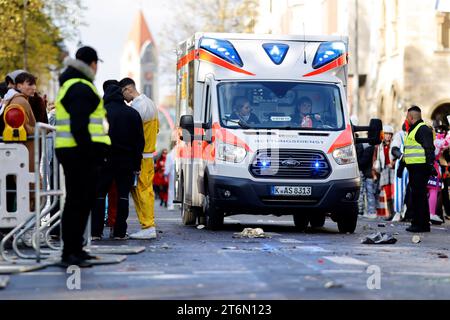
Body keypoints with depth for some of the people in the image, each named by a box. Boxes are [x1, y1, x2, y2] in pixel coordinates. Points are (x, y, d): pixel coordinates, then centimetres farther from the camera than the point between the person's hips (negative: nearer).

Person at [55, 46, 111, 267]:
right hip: (81, 153, -11)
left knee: (84, 201, 17)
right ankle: (69, 254, -9)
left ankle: (75, 249, 25)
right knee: (78, 201, -9)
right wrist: (90, 153, -23)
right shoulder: (81, 88, -13)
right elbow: (79, 126, -22)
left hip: (72, 151, 11)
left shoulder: (71, 86, 22)